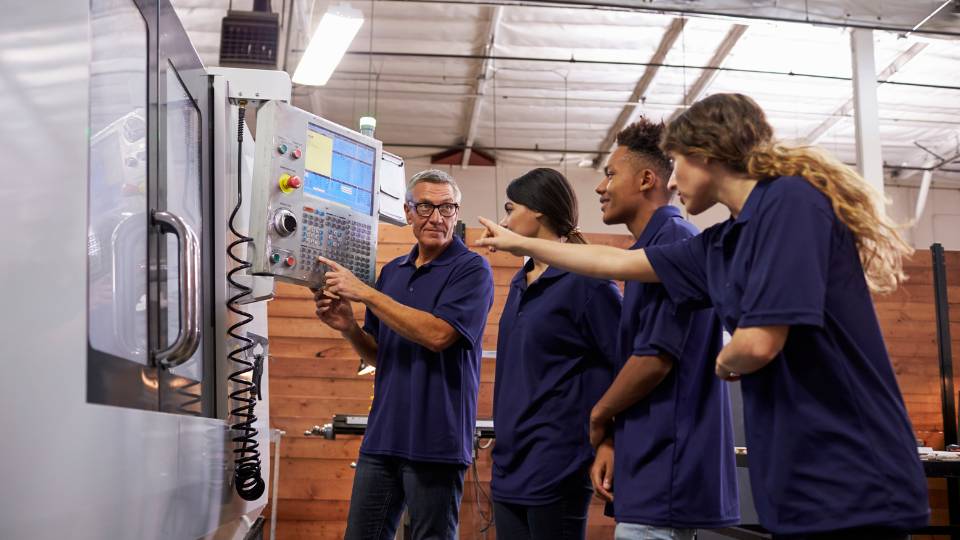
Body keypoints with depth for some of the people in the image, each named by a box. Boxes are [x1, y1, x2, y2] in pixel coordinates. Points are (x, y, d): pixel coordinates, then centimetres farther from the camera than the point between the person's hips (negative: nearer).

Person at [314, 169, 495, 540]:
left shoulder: (472, 269, -6)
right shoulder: (392, 272, 14)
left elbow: (438, 335, -20)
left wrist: (366, 294, -17)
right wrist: (348, 327, -2)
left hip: (435, 441, -6)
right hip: (382, 437, 6)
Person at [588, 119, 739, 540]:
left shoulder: (673, 241, -13)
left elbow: (656, 358, -19)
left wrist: (599, 415, -3)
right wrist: (610, 441, 9)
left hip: (664, 472, -9)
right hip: (656, 468, 9)